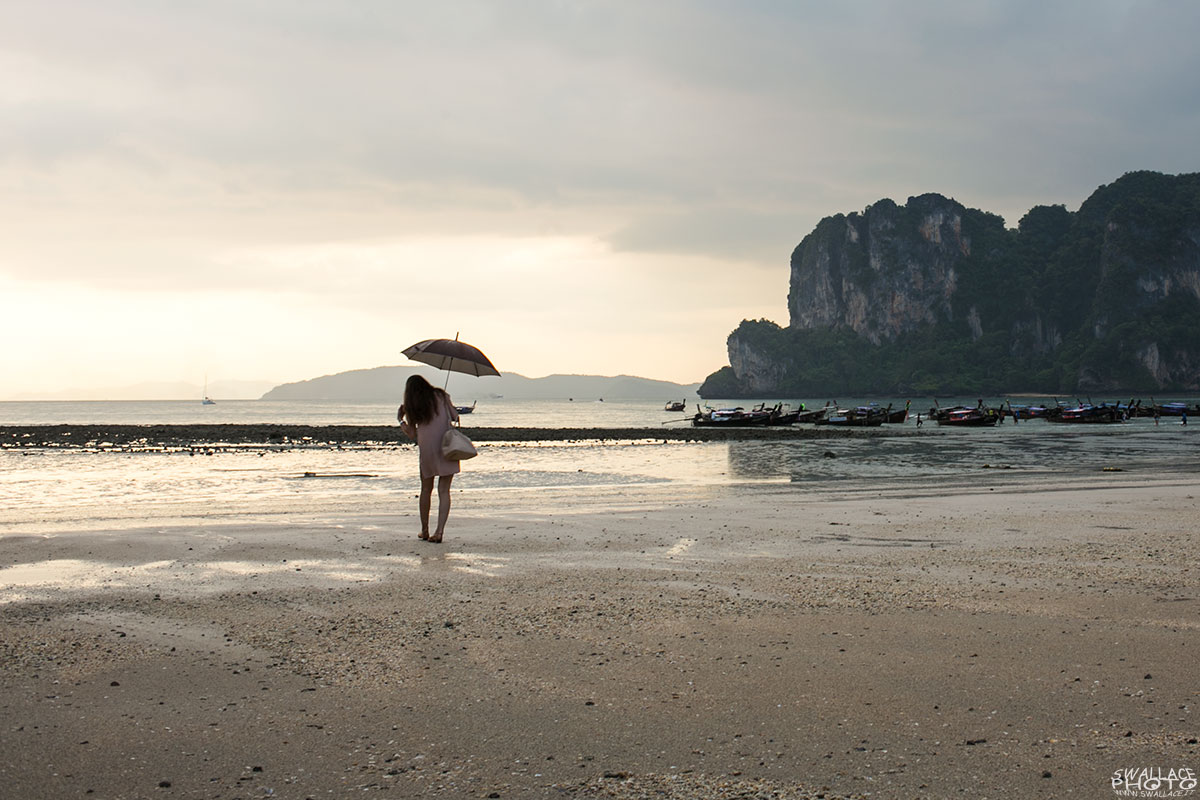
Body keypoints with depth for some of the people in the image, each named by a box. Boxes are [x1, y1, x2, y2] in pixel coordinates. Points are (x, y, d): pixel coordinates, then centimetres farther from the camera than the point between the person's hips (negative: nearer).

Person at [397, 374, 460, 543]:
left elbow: (413, 436, 7)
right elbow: (455, 417, 7)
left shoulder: (411, 407, 6)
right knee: (444, 491, 2)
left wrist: (400, 420, 20)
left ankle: (424, 531, 20)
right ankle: (439, 531, -8)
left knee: (426, 490, 16)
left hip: (427, 450, 0)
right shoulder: (441, 395, 6)